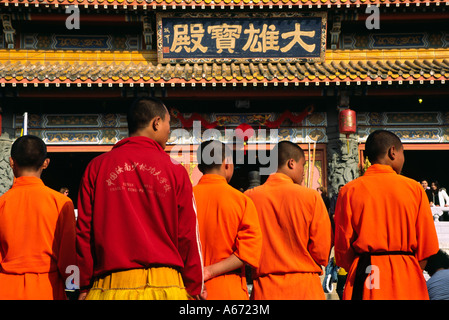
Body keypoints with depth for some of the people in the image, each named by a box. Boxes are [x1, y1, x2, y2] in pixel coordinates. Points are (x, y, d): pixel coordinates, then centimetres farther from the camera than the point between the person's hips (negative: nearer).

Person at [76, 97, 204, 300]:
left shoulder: (96, 167, 8)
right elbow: (187, 236, 3)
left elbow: (84, 232, 5)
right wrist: (193, 290, 12)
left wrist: (85, 285, 11)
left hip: (110, 286, 2)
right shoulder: (175, 171, 3)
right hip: (164, 285, -1)